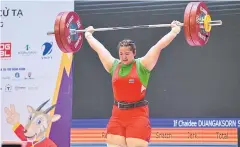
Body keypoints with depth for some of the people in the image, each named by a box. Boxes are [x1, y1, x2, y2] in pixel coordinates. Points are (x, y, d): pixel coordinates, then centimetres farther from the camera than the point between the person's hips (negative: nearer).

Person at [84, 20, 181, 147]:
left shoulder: (142, 65, -2)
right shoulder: (113, 65, 9)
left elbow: (159, 46, -2)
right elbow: (99, 48, 20)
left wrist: (175, 30, 0)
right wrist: (88, 35, 30)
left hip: (138, 115, -4)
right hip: (117, 115, 5)